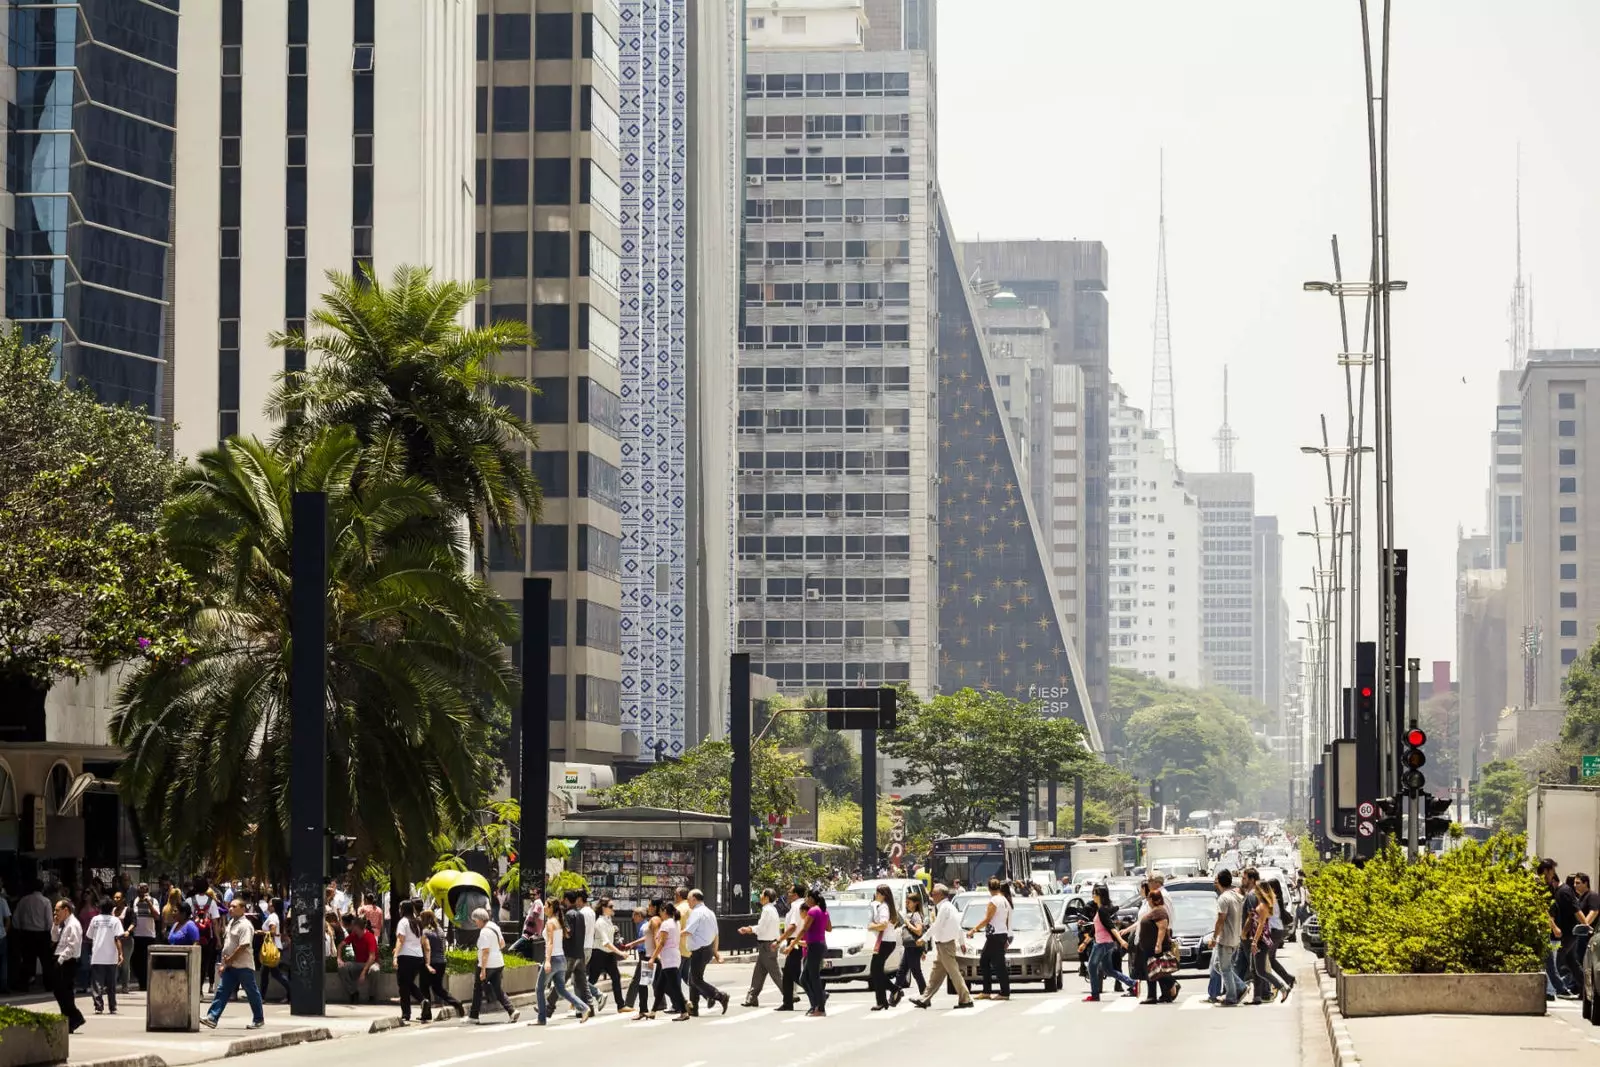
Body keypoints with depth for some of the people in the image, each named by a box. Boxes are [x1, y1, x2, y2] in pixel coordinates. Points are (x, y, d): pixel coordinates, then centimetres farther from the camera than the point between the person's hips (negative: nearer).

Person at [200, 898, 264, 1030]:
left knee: (252, 993, 4)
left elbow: (243, 946, -22)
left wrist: (229, 960, -17)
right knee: (222, 991, 1)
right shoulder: (231, 923, 13)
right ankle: (212, 1018, -4)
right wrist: (224, 963, 13)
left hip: (244, 965, -9)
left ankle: (258, 1020, 14)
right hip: (230, 965, 9)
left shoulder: (245, 925, -15)